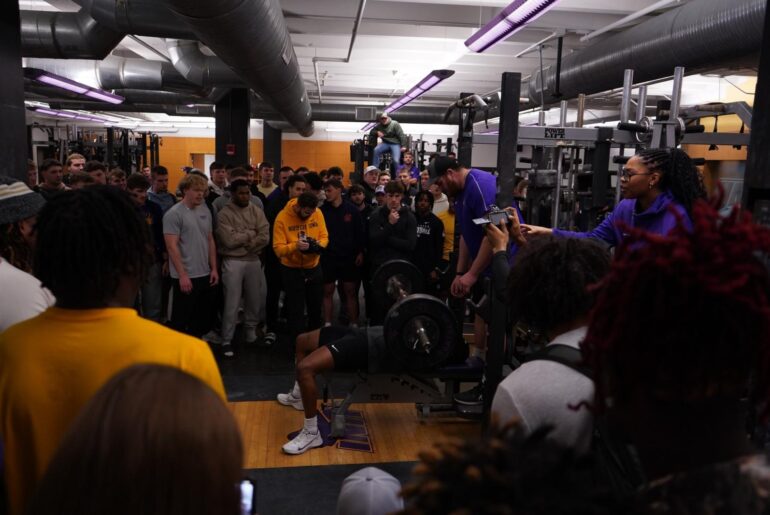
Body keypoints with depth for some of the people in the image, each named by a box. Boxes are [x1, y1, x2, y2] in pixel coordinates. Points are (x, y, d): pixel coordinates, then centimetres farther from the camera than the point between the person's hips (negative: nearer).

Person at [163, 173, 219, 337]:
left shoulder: (205, 211, 9)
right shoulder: (173, 214, -11)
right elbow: (172, 247, -15)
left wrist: (214, 268, 9)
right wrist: (182, 275, -18)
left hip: (205, 275, 7)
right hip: (186, 276, -7)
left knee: (202, 320, 15)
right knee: (180, 321, 3)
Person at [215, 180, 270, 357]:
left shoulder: (256, 212, 5)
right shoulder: (224, 214, -7)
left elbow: (265, 237, -5)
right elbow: (229, 240, -18)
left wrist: (246, 243, -14)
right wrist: (251, 233, -9)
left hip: (254, 261, 4)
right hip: (233, 262, -4)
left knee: (254, 300, 15)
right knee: (232, 303, -1)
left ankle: (251, 333, 33)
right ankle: (227, 340, 10)